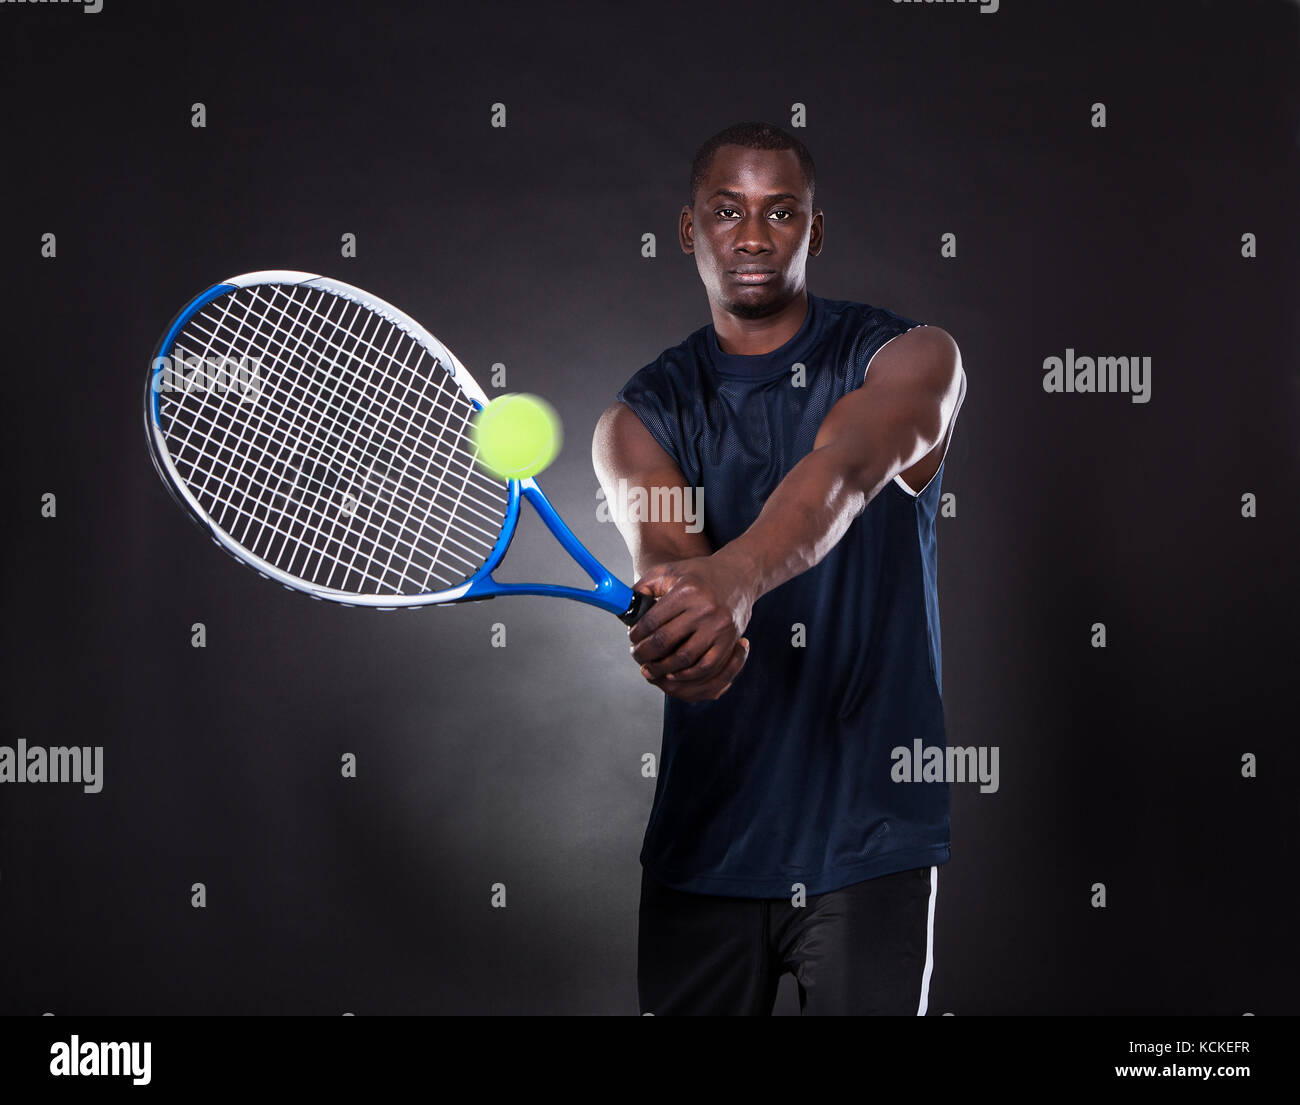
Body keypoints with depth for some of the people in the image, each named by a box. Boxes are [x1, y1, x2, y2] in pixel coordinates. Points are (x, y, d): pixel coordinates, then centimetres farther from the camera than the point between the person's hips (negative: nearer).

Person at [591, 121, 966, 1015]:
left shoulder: (913, 361, -4)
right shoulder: (641, 419, 4)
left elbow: (844, 470, -26)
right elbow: (662, 554, -16)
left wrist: (736, 576, -46)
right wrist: (681, 638, -41)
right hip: (705, 839, 3)